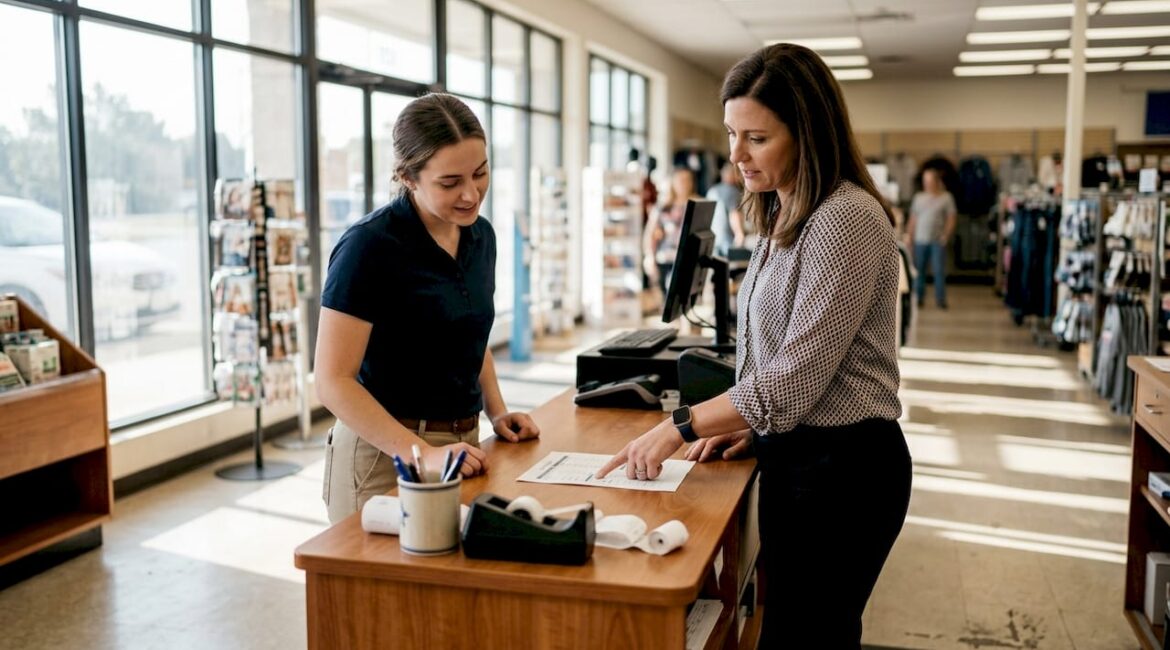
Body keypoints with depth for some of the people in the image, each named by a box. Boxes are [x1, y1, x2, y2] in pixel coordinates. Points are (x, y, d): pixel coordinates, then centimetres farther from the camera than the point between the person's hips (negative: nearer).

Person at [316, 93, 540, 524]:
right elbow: (333, 381, -19)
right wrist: (424, 454, -26)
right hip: (385, 456, -6)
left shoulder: (479, 235, 3)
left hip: (462, 445, 7)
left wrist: (496, 411, 4)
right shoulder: (369, 246, -17)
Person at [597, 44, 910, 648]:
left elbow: (798, 376, -22)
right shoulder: (783, 219, 11)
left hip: (841, 468, -9)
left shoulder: (845, 218, -19)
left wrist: (682, 426, -18)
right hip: (793, 455, 9)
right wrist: (744, 423, 6)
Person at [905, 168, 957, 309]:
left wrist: (946, 235, -9)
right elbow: (913, 219, 15)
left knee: (939, 271, -4)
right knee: (919, 270, 3)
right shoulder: (918, 197, 15)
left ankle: (940, 299, 2)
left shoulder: (946, 197, 5)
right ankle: (918, 298, 11)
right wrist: (909, 235, 8)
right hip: (921, 240, 3)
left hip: (938, 241, -3)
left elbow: (951, 219, 2)